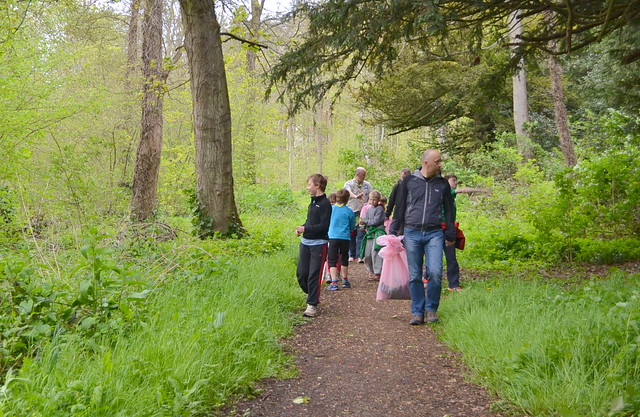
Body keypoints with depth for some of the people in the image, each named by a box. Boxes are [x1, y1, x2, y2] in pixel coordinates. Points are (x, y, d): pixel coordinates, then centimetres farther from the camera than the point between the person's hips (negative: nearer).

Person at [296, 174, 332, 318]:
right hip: (305, 242, 8)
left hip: (319, 244, -8)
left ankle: (312, 305, 0)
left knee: (314, 275, -6)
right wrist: (302, 227, 3)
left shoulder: (325, 203, -12)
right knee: (301, 274, 9)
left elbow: (324, 226, -18)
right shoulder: (312, 203, 16)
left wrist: (306, 229, -16)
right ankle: (313, 296, 30)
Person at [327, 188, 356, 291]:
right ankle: (345, 280, 31)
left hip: (333, 237, -1)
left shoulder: (331, 209, 0)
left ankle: (334, 283, -14)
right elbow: (352, 227, 10)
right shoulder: (349, 212, 0)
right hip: (345, 238, 1)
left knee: (332, 260, -1)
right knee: (344, 259, 18)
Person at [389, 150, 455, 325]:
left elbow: (449, 210, 16)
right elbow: (399, 207, 9)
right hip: (412, 233, 0)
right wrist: (393, 232, 6)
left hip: (434, 234, 0)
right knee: (415, 276, 3)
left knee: (435, 272, -14)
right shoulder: (409, 180, 5)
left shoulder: (442, 183, 10)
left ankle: (431, 309, 5)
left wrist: (450, 235, 16)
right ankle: (417, 312, 14)